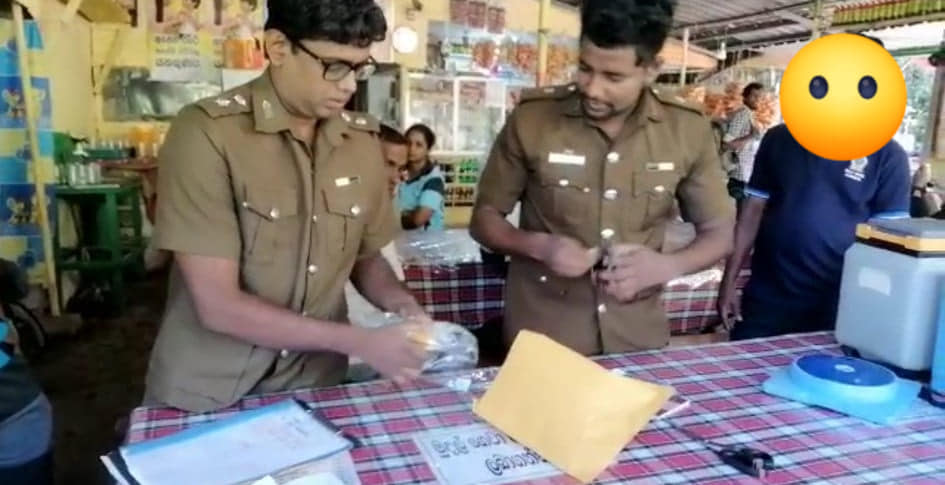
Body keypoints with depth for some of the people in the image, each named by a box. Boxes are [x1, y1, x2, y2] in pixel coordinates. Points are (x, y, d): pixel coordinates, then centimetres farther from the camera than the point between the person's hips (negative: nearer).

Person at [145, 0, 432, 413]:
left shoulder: (363, 141, -2)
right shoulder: (206, 133, -19)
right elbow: (218, 305, -21)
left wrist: (402, 304, -10)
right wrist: (360, 342, -23)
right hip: (205, 397, -4)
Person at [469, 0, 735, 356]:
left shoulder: (688, 131, -5)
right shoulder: (532, 118, -11)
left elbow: (719, 233, 4)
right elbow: (484, 218, -1)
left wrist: (666, 266, -16)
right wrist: (538, 246, -21)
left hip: (638, 339, 2)